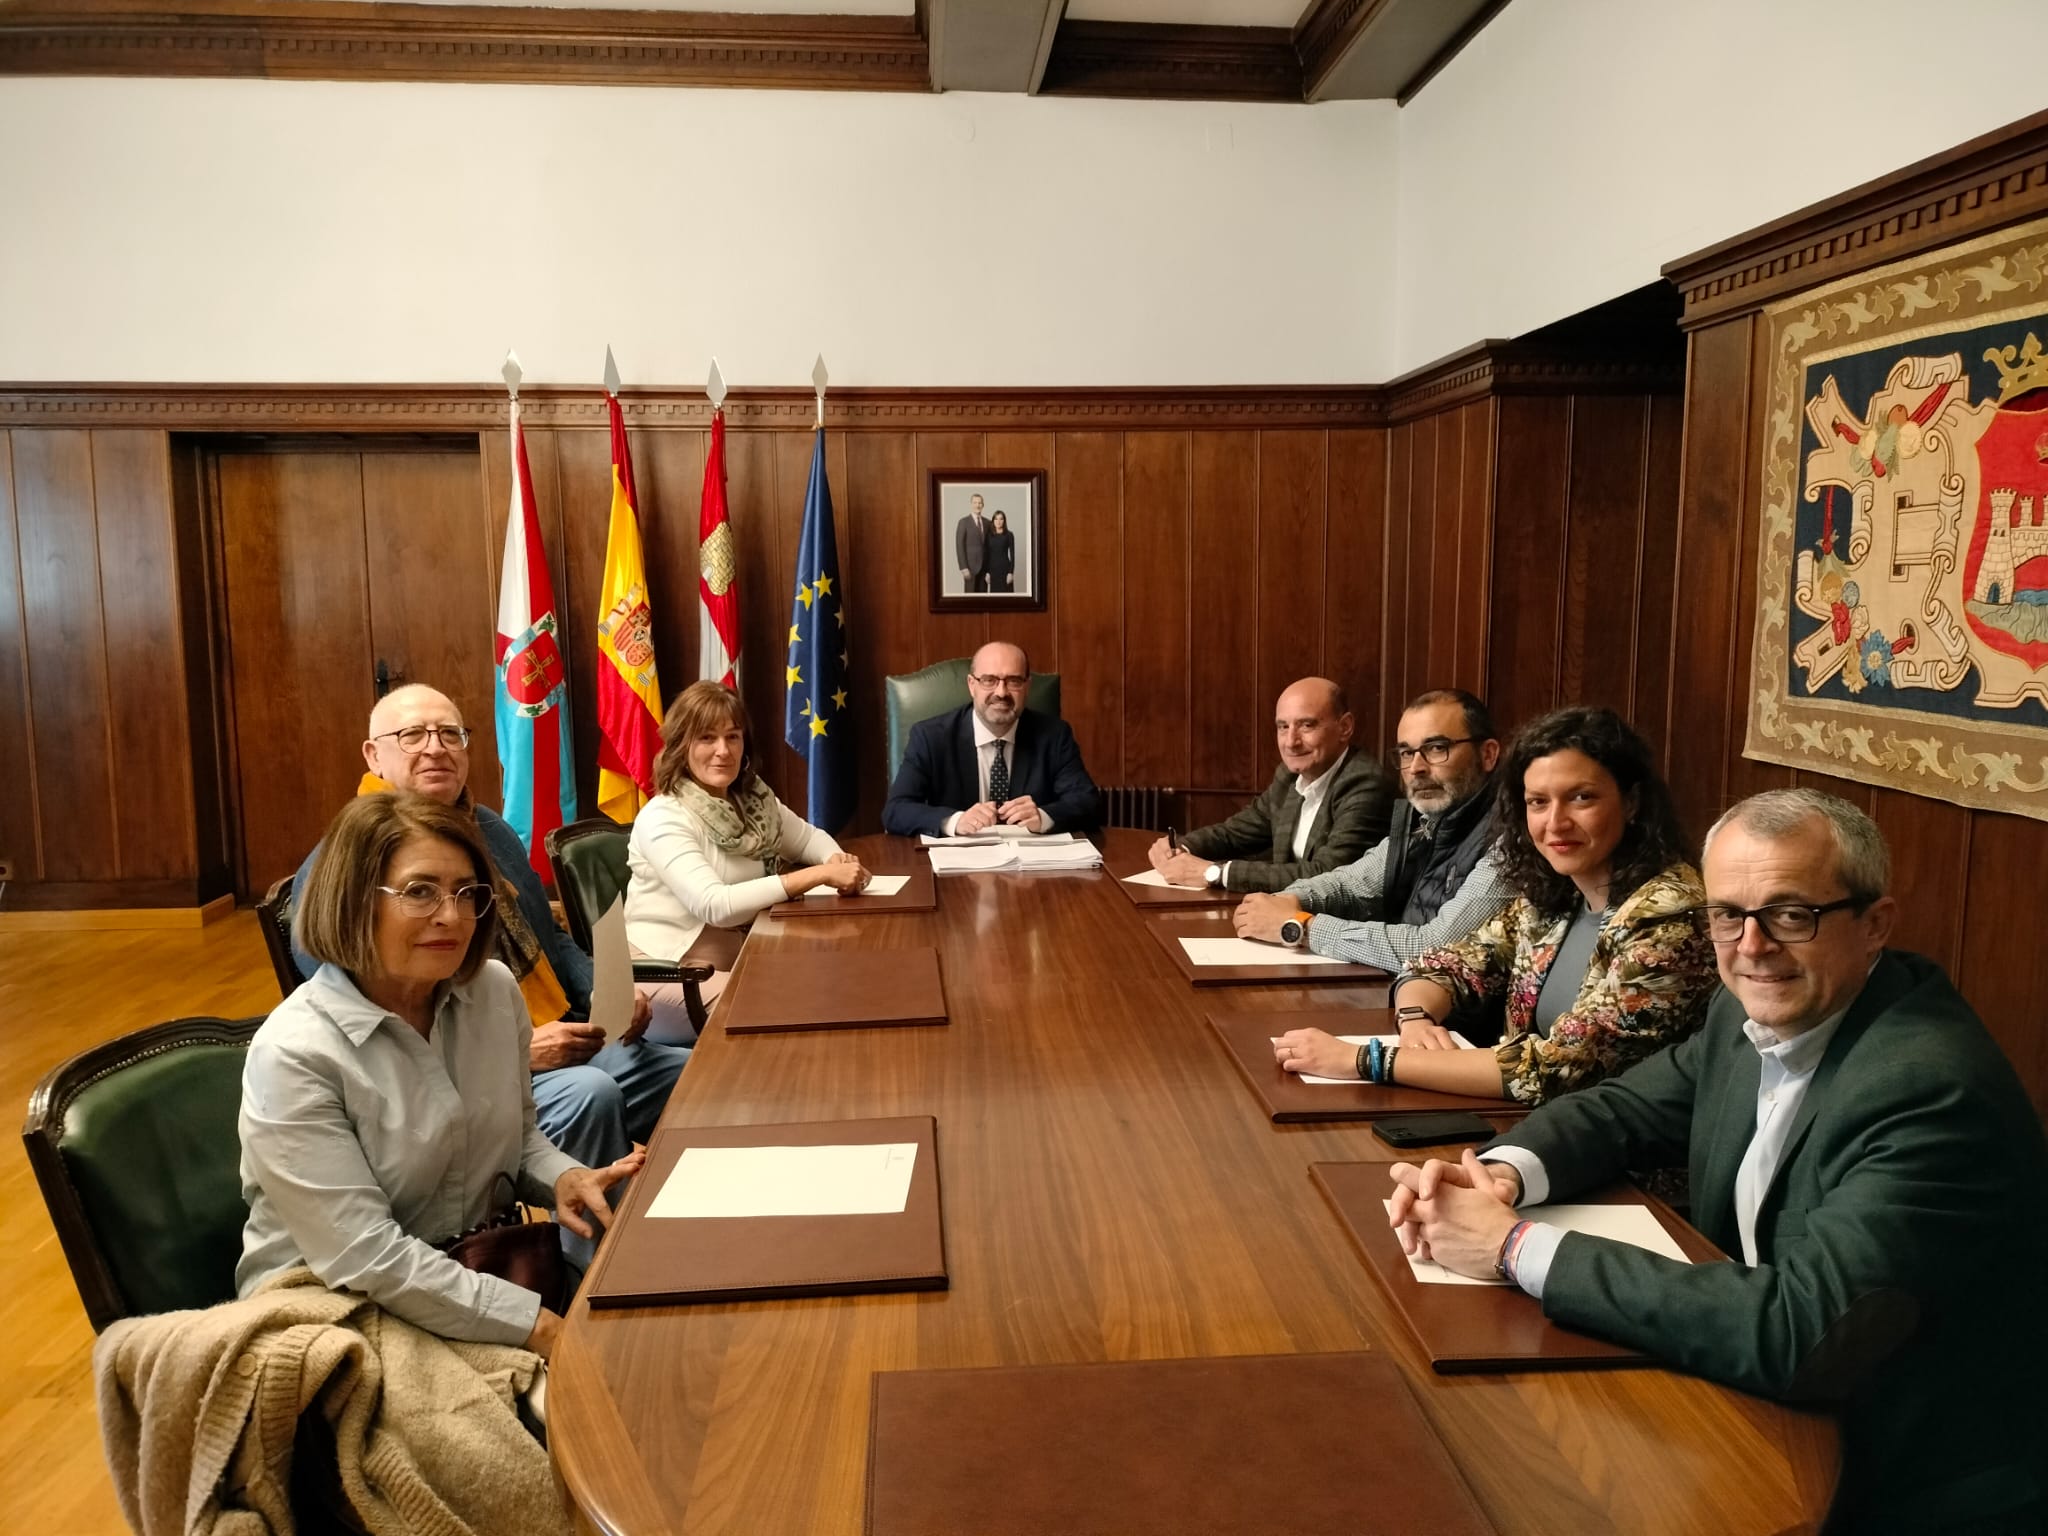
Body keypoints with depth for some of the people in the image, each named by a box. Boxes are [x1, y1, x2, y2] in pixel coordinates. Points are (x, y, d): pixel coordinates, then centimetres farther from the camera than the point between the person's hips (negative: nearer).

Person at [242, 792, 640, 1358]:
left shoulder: (495, 992, -2)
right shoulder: (292, 1056, -20)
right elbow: (366, 1258, -22)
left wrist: (563, 1178, -9)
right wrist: (541, 1327, -24)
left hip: (476, 1278, 6)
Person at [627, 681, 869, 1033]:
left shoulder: (753, 799, 3)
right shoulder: (663, 819, -19)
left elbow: (808, 836, 19)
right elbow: (715, 906, -29)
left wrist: (836, 860, -7)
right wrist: (821, 875, -30)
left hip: (738, 954, 7)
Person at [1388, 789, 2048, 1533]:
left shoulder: (1934, 1089, -27)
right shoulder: (1755, 1012, -3)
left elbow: (1794, 1331, -34)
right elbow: (1623, 1110, 8)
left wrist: (1518, 1245, -30)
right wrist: (1500, 1174, -15)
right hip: (1776, 1416, 6)